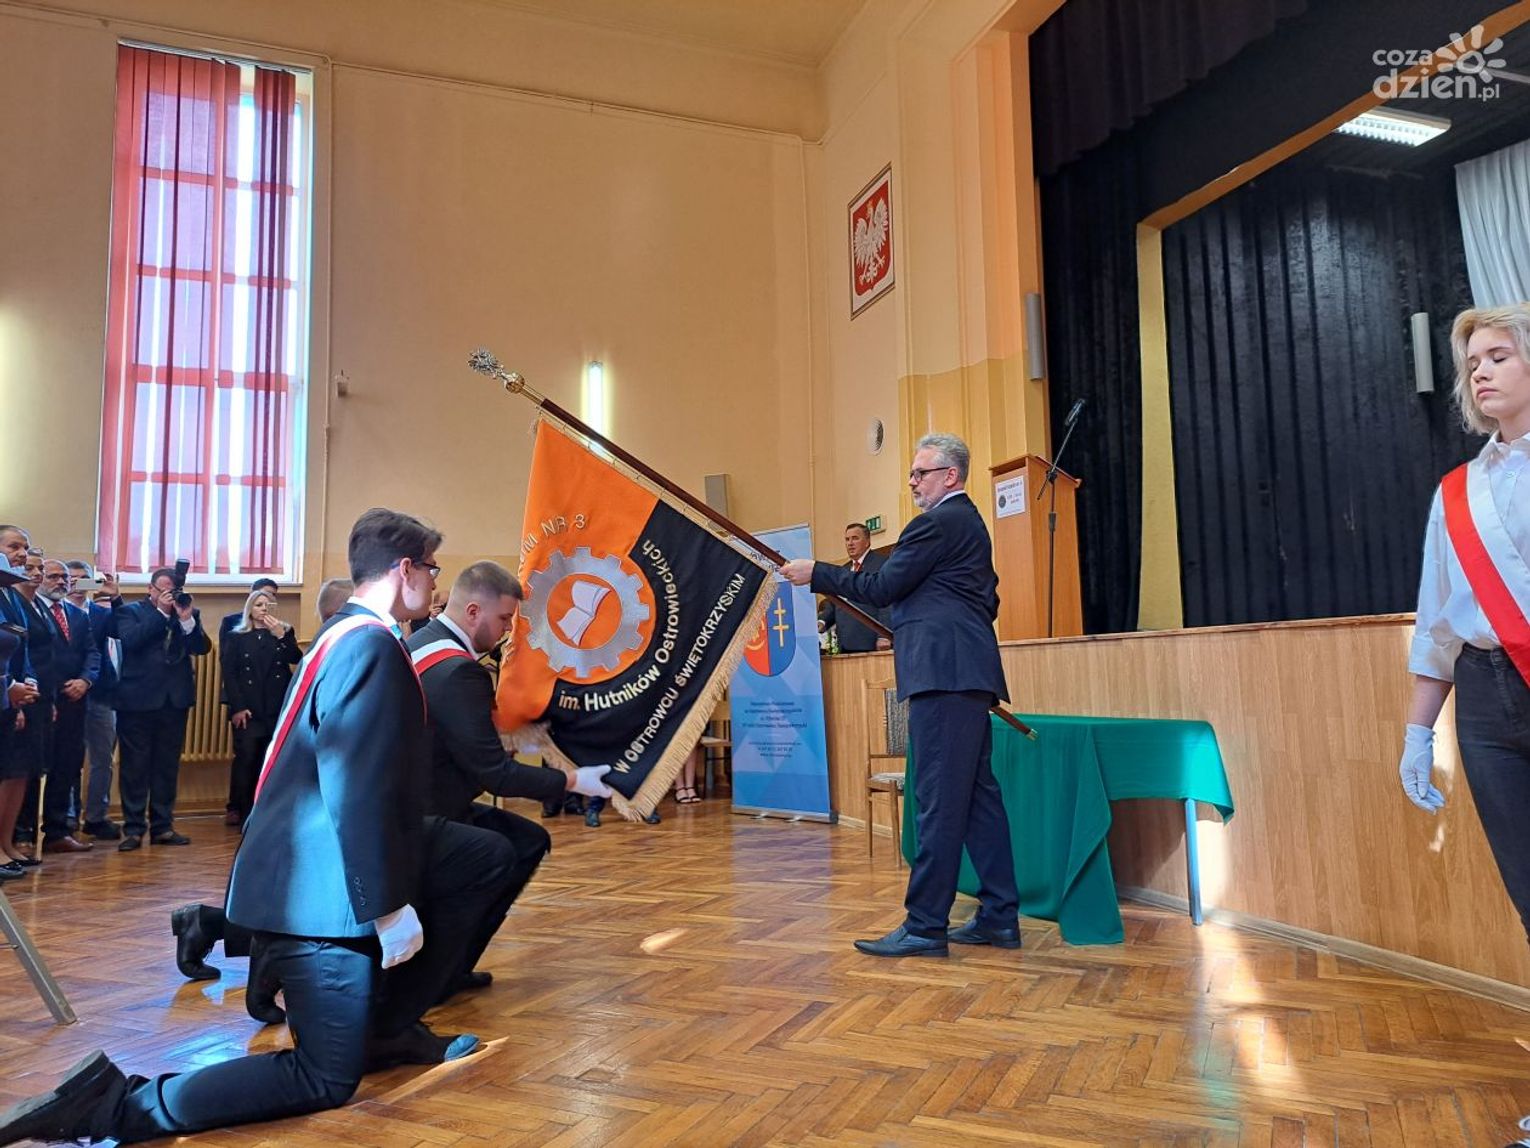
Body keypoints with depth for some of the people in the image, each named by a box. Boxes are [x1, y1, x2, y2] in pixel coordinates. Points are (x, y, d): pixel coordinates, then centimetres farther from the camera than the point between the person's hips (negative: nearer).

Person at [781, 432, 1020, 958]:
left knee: (940, 800, -8)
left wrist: (817, 574, -3)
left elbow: (882, 587, -12)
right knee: (978, 793, 11)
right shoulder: (969, 522, 22)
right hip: (967, 674, 11)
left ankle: (925, 925, -3)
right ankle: (1000, 915, 17)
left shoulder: (939, 522, -9)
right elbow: (987, 601, 27)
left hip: (943, 675, -11)